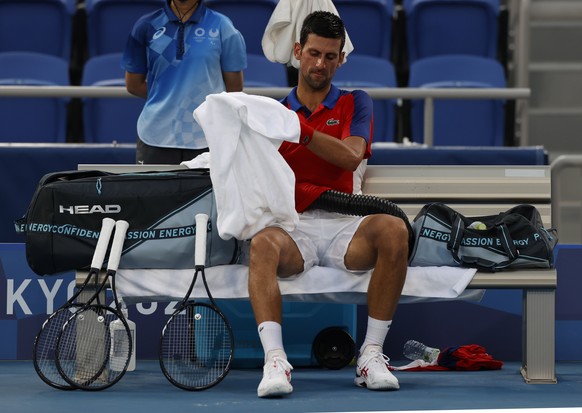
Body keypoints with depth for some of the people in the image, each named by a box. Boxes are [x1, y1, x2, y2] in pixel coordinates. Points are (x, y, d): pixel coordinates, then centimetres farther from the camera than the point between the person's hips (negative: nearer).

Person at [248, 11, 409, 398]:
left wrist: (300, 130, -17)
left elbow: (351, 157, -4)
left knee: (394, 230, -33)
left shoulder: (355, 103, 16)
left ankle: (372, 354, -26)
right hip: (293, 225, 0)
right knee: (262, 244, -36)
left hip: (345, 224, 0)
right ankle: (275, 360, -45)